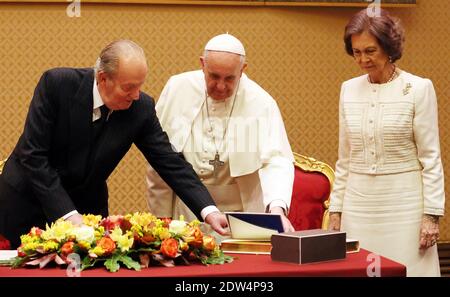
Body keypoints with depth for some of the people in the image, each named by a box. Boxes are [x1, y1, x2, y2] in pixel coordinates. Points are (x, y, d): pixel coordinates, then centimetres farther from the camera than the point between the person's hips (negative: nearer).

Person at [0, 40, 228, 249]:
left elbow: (170, 163, -10)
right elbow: (33, 155, -23)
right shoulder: (57, 84, -22)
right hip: (27, 203, -2)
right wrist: (68, 214, -30)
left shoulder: (141, 107, -13)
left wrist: (209, 211, -22)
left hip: (86, 207, 2)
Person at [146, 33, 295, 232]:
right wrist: (160, 216, 4)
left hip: (239, 210, -1)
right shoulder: (177, 89, -1)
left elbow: (276, 161, -13)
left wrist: (277, 208, -31)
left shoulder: (261, 103, -7)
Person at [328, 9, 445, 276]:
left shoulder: (419, 88, -5)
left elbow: (431, 157, -5)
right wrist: (336, 208, 10)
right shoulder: (349, 90, 8)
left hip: (403, 202, -4)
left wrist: (432, 214, -10)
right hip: (359, 203, 4)